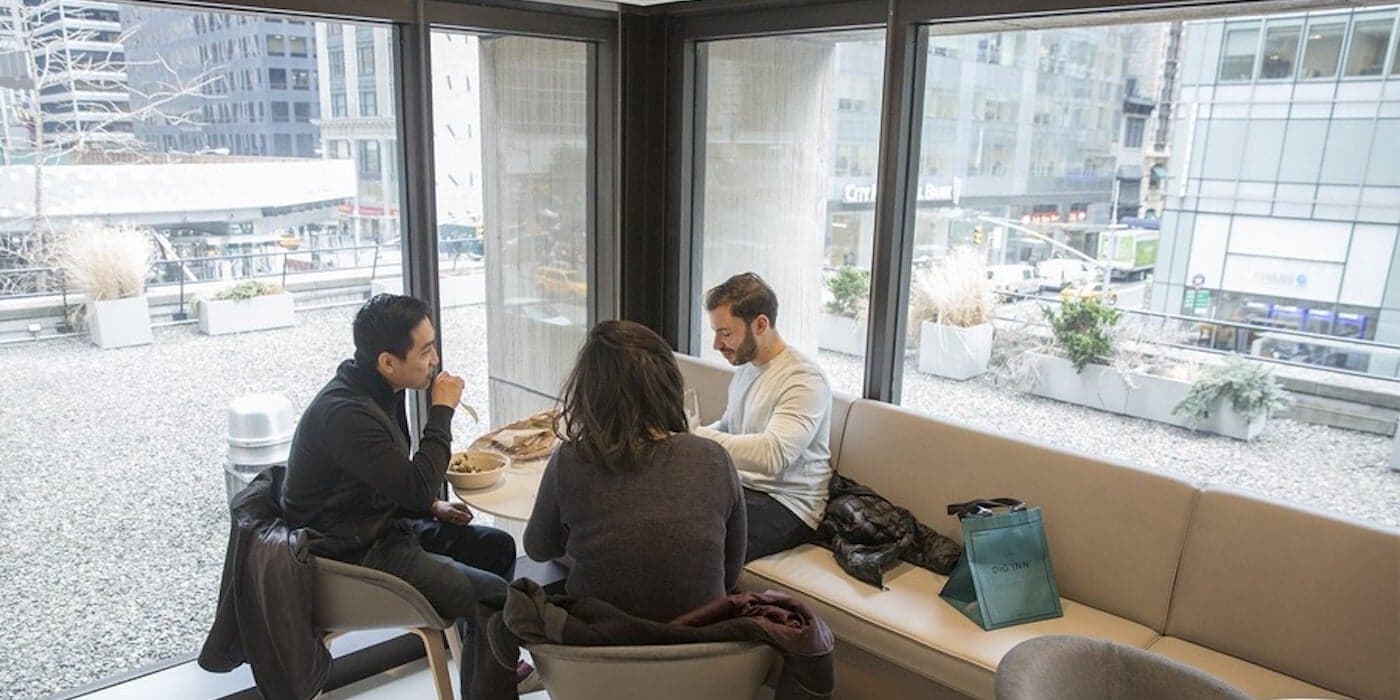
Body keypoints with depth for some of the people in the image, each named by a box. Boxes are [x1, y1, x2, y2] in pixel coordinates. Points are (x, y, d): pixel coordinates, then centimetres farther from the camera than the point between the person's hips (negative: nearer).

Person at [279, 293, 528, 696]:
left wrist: (433, 508, 3)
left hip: (381, 525, 10)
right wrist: (442, 410, -19)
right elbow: (419, 487, -26)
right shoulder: (346, 414, -28)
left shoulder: (378, 391, 4)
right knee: (492, 594, -17)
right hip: (352, 555, -10)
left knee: (497, 546, 13)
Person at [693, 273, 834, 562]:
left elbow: (772, 454, -31)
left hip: (786, 504, -8)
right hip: (740, 484, 8)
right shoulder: (745, 366, 10)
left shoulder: (804, 380, -18)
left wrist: (698, 437, -32)